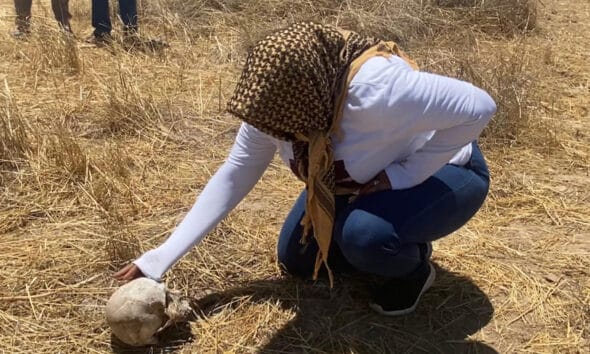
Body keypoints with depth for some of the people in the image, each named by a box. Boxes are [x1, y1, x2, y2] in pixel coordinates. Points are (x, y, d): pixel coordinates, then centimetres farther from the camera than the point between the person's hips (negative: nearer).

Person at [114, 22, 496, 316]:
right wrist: (162, 257, -14)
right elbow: (234, 175, -12)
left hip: (442, 172, -6)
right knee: (296, 258, 5)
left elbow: (479, 107, -35)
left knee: (364, 234, -34)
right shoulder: (278, 99, -20)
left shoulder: (374, 89, -42)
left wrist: (404, 174, -33)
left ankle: (414, 266, 1)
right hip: (361, 182, 7)